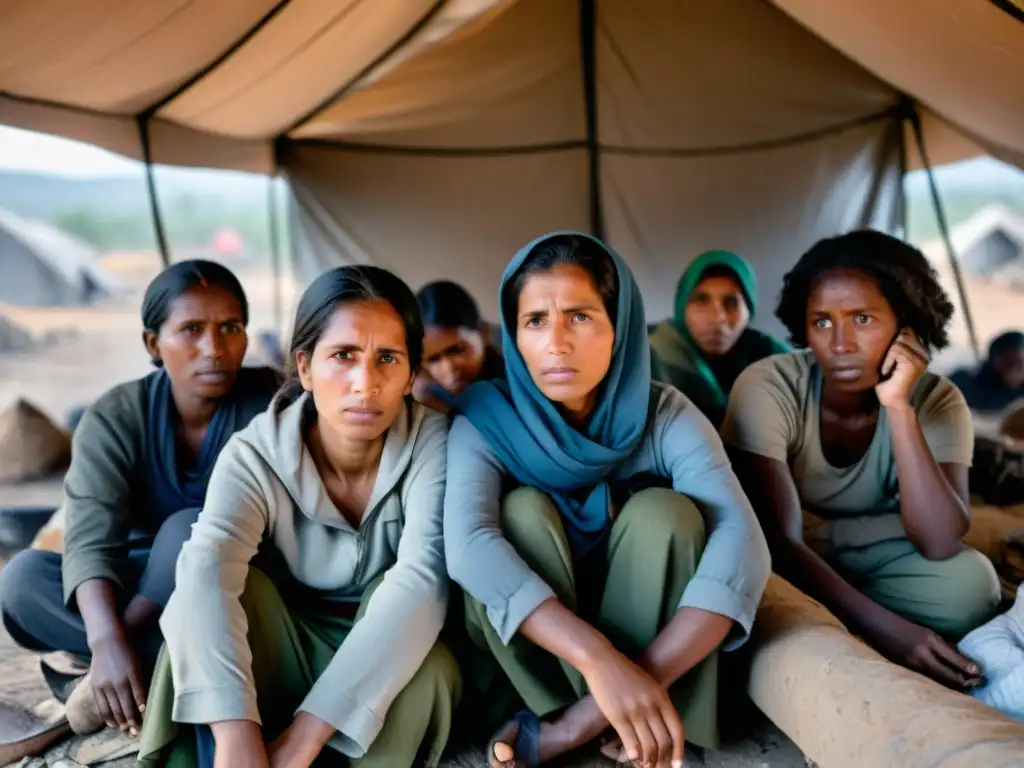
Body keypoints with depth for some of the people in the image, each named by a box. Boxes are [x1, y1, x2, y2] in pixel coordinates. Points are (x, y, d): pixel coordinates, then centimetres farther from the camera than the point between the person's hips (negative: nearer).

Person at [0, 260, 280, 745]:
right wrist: (108, 641, -44)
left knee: (189, 528, -33)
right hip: (145, 578, 3)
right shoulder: (114, 418, -11)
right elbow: (91, 536, -23)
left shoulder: (269, 402, -18)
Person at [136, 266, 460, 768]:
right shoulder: (255, 454, -17)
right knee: (235, 588, -29)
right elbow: (206, 572, -36)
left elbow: (421, 580, -33)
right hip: (281, 657, 1)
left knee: (426, 675, -34)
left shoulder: (432, 442, -19)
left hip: (388, 658, 0)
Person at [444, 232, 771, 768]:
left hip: (639, 625, 1)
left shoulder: (665, 416, -15)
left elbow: (741, 539, -30)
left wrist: (647, 677, -46)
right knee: (522, 510, -27)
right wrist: (597, 658, -48)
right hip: (529, 643, 0)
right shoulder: (486, 418, -17)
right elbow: (466, 545, -36)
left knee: (662, 510, -25)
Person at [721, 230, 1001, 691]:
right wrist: (884, 627, -39)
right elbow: (779, 539, -28)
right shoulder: (768, 388, -23)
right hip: (787, 566, -2)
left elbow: (940, 544, -28)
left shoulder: (937, 401, -14)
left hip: (872, 559, 3)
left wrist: (898, 406, -34)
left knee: (968, 581, -27)